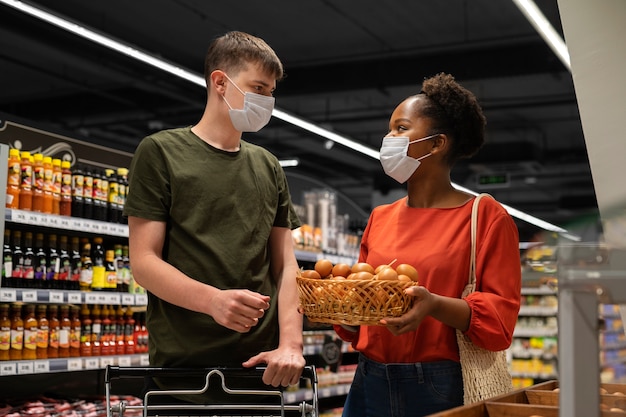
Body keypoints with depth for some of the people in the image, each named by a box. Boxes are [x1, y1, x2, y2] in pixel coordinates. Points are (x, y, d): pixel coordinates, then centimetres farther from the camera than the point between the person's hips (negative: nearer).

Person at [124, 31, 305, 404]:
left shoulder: (269, 168, 14)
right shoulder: (160, 152, 0)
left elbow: (285, 266, 11)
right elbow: (144, 262, -6)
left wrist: (290, 344, -5)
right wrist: (213, 300, -23)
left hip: (259, 365, 4)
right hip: (183, 362, -4)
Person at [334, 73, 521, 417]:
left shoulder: (486, 217, -3)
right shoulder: (380, 217, 11)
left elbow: (500, 319, -10)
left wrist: (434, 305, -26)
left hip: (445, 389, -4)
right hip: (370, 385, 5)